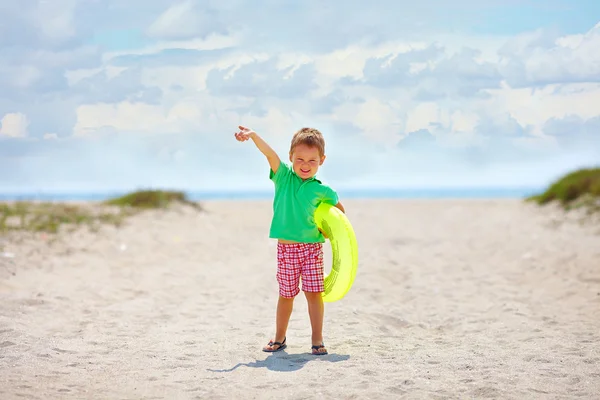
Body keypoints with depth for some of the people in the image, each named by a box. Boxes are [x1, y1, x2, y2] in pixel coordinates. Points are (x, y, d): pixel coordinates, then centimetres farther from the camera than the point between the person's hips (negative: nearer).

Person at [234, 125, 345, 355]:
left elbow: (339, 210, 15)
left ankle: (317, 340, 5)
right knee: (286, 294, 10)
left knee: (314, 293, -3)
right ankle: (279, 338, 24)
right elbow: (270, 154, -18)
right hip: (286, 248, 0)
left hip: (312, 247, 0)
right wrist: (253, 136, -32)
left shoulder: (321, 191, 0)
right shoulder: (283, 176, -1)